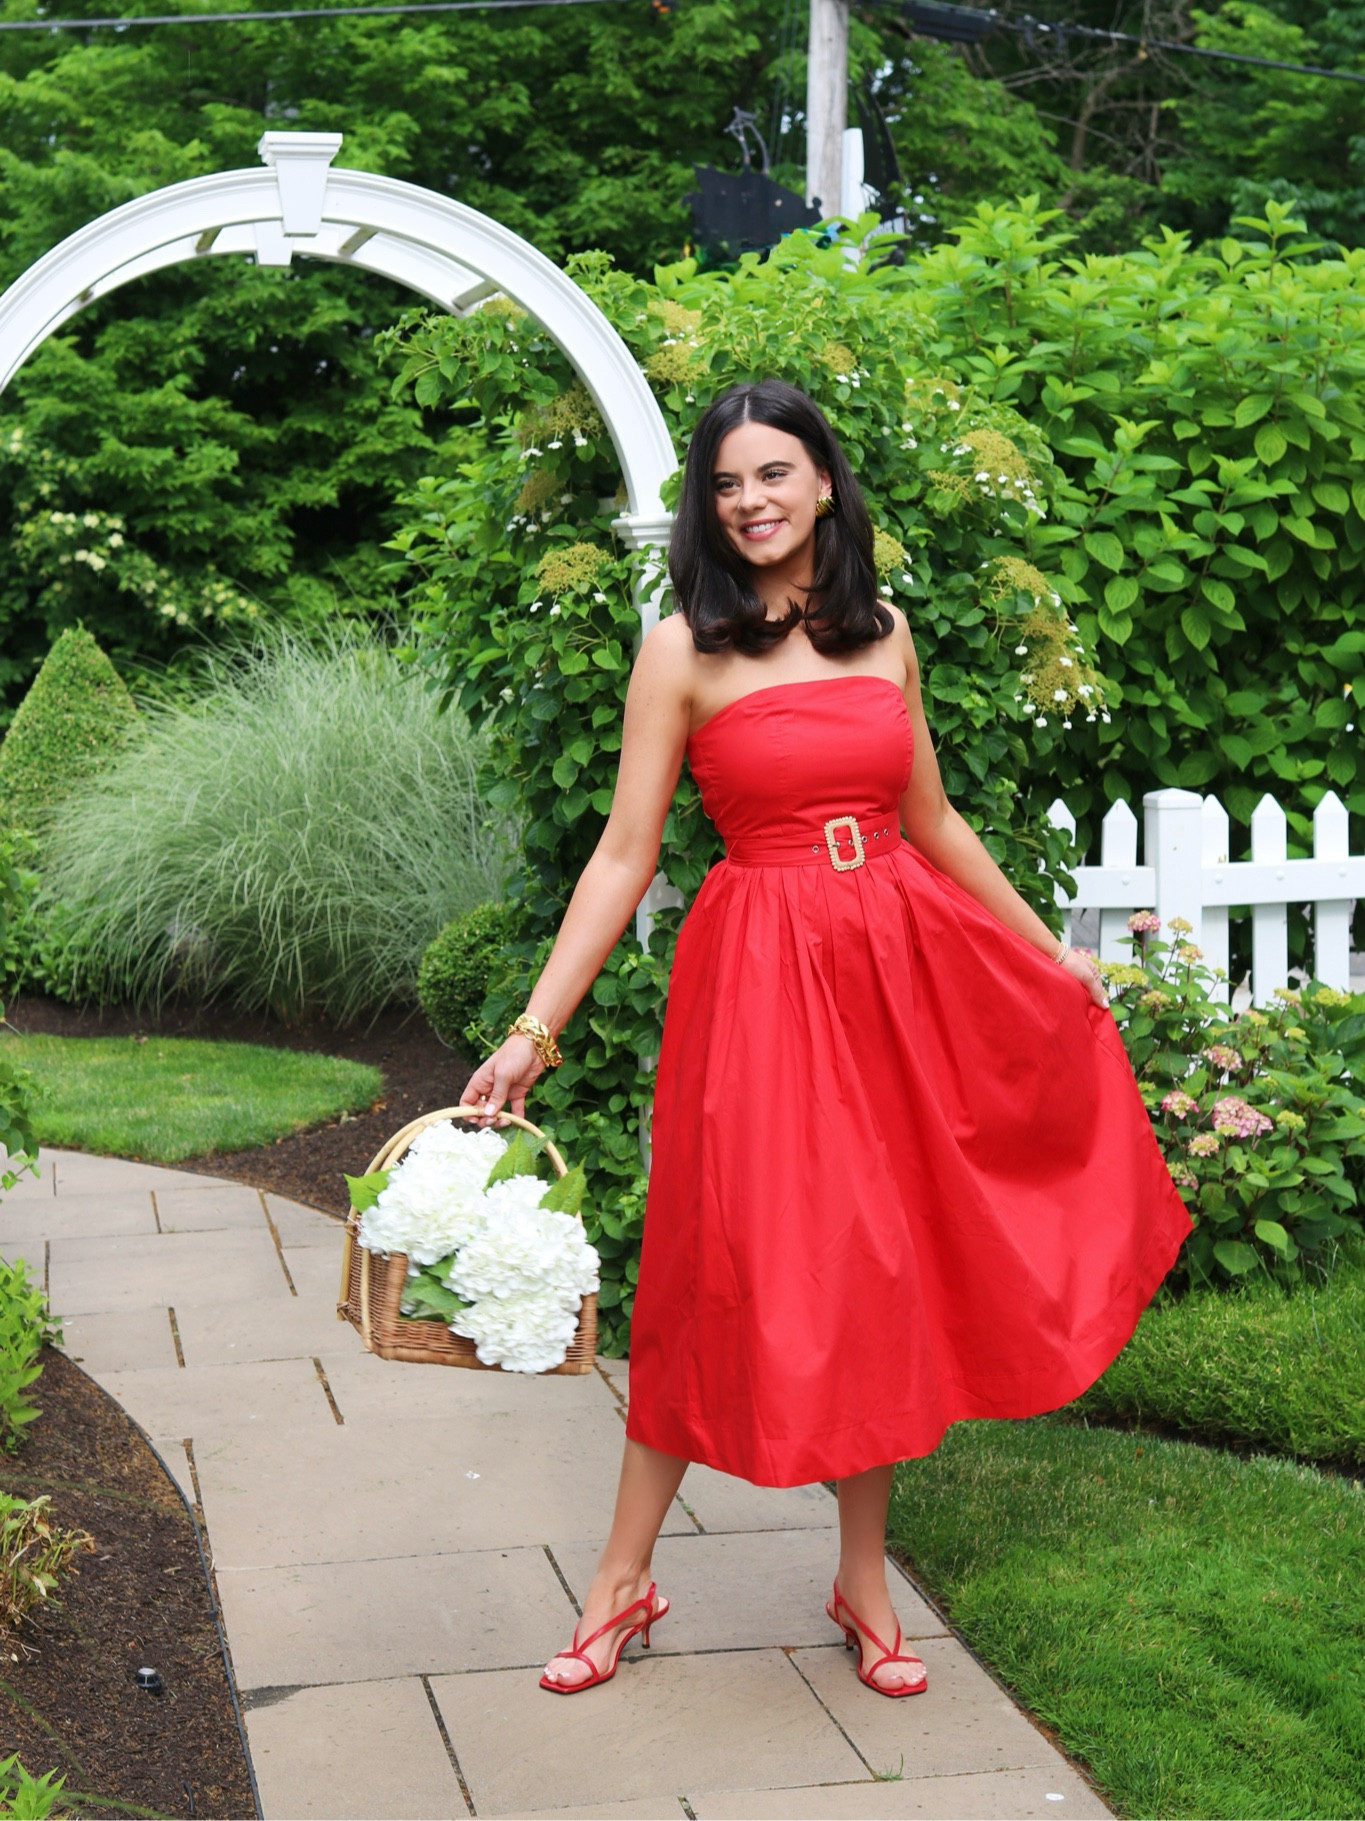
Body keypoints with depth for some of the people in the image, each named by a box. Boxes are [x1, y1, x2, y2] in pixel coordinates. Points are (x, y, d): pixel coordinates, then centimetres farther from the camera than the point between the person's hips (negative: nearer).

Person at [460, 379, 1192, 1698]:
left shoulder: (884, 634, 8)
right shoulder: (685, 651, -5)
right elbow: (623, 856, -7)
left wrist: (1050, 954, 22)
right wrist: (533, 1030, -13)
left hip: (903, 965, 4)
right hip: (760, 978, -4)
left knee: (884, 1271, 8)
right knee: (731, 1269, -1)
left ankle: (865, 1582, 22)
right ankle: (623, 1582, 14)